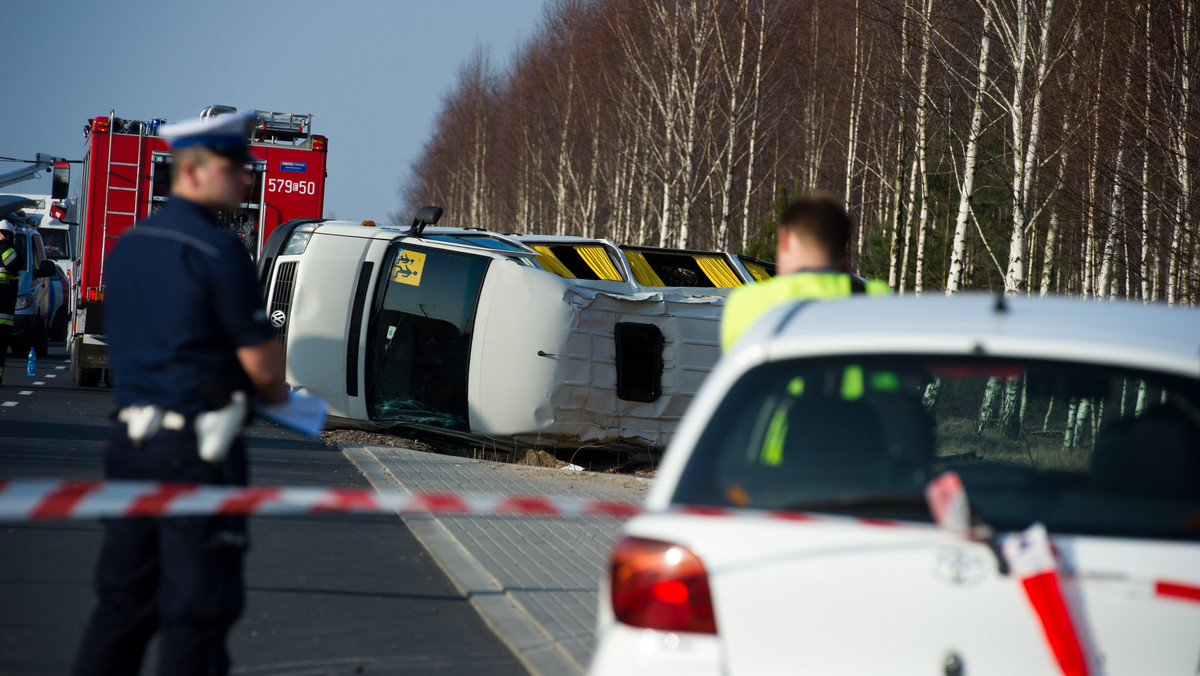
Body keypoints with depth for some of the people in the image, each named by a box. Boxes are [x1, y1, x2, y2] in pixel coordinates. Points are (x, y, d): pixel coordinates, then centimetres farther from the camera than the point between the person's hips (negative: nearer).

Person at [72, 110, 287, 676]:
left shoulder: (128, 245, 12)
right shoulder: (218, 251, -13)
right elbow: (263, 364, -13)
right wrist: (274, 391, 10)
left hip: (130, 437, 8)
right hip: (195, 446, -8)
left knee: (123, 601, 13)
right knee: (197, 608, -2)